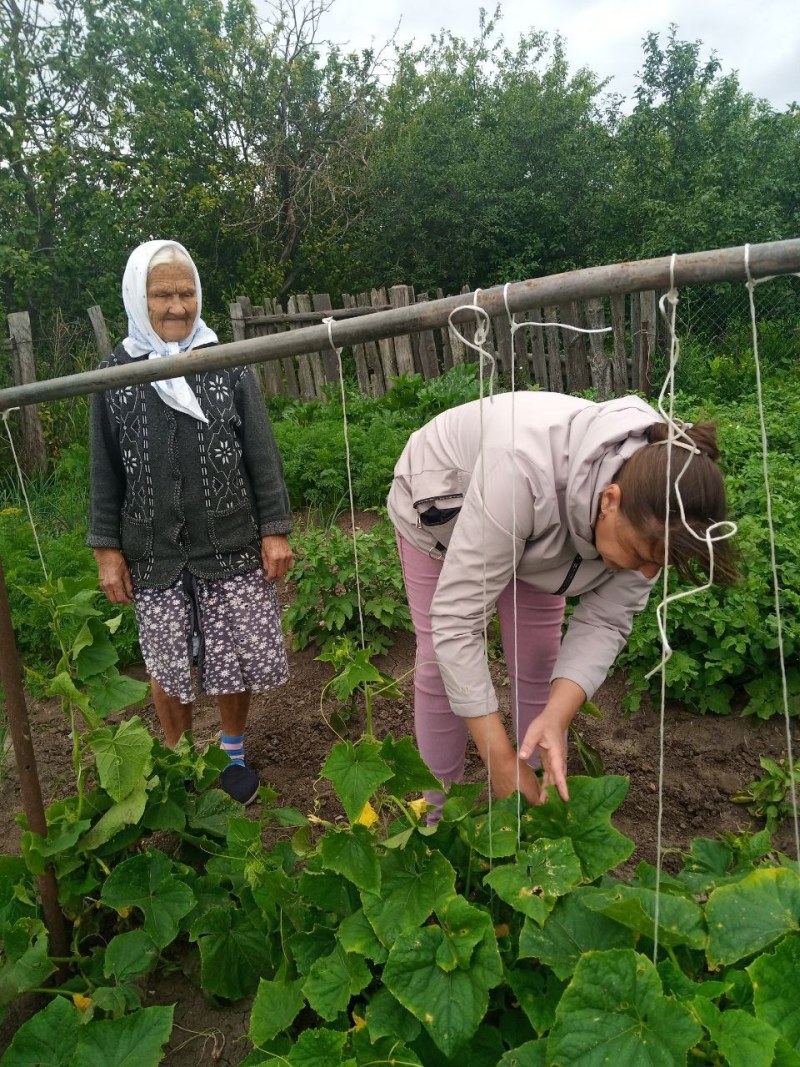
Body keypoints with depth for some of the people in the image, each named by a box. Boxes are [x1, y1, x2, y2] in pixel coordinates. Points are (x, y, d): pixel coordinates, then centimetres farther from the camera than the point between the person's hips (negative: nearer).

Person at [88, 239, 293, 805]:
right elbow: (105, 470, 6)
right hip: (154, 553, 1)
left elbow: (262, 453, 0)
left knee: (234, 658, 9)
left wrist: (275, 529, -3)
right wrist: (107, 547, 3)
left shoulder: (227, 363, -1)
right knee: (167, 664, 11)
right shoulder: (115, 374, 1)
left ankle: (233, 752, 35)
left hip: (230, 543, 0)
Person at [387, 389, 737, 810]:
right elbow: (455, 621, -43)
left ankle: (548, 801, 21)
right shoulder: (523, 470, -47)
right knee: (442, 665, -2)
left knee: (539, 662, 2)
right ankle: (441, 816, 17)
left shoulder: (645, 510, -29)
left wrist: (557, 716, -39)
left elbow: (605, 622, -22)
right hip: (440, 505, -3)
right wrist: (501, 762, -41)